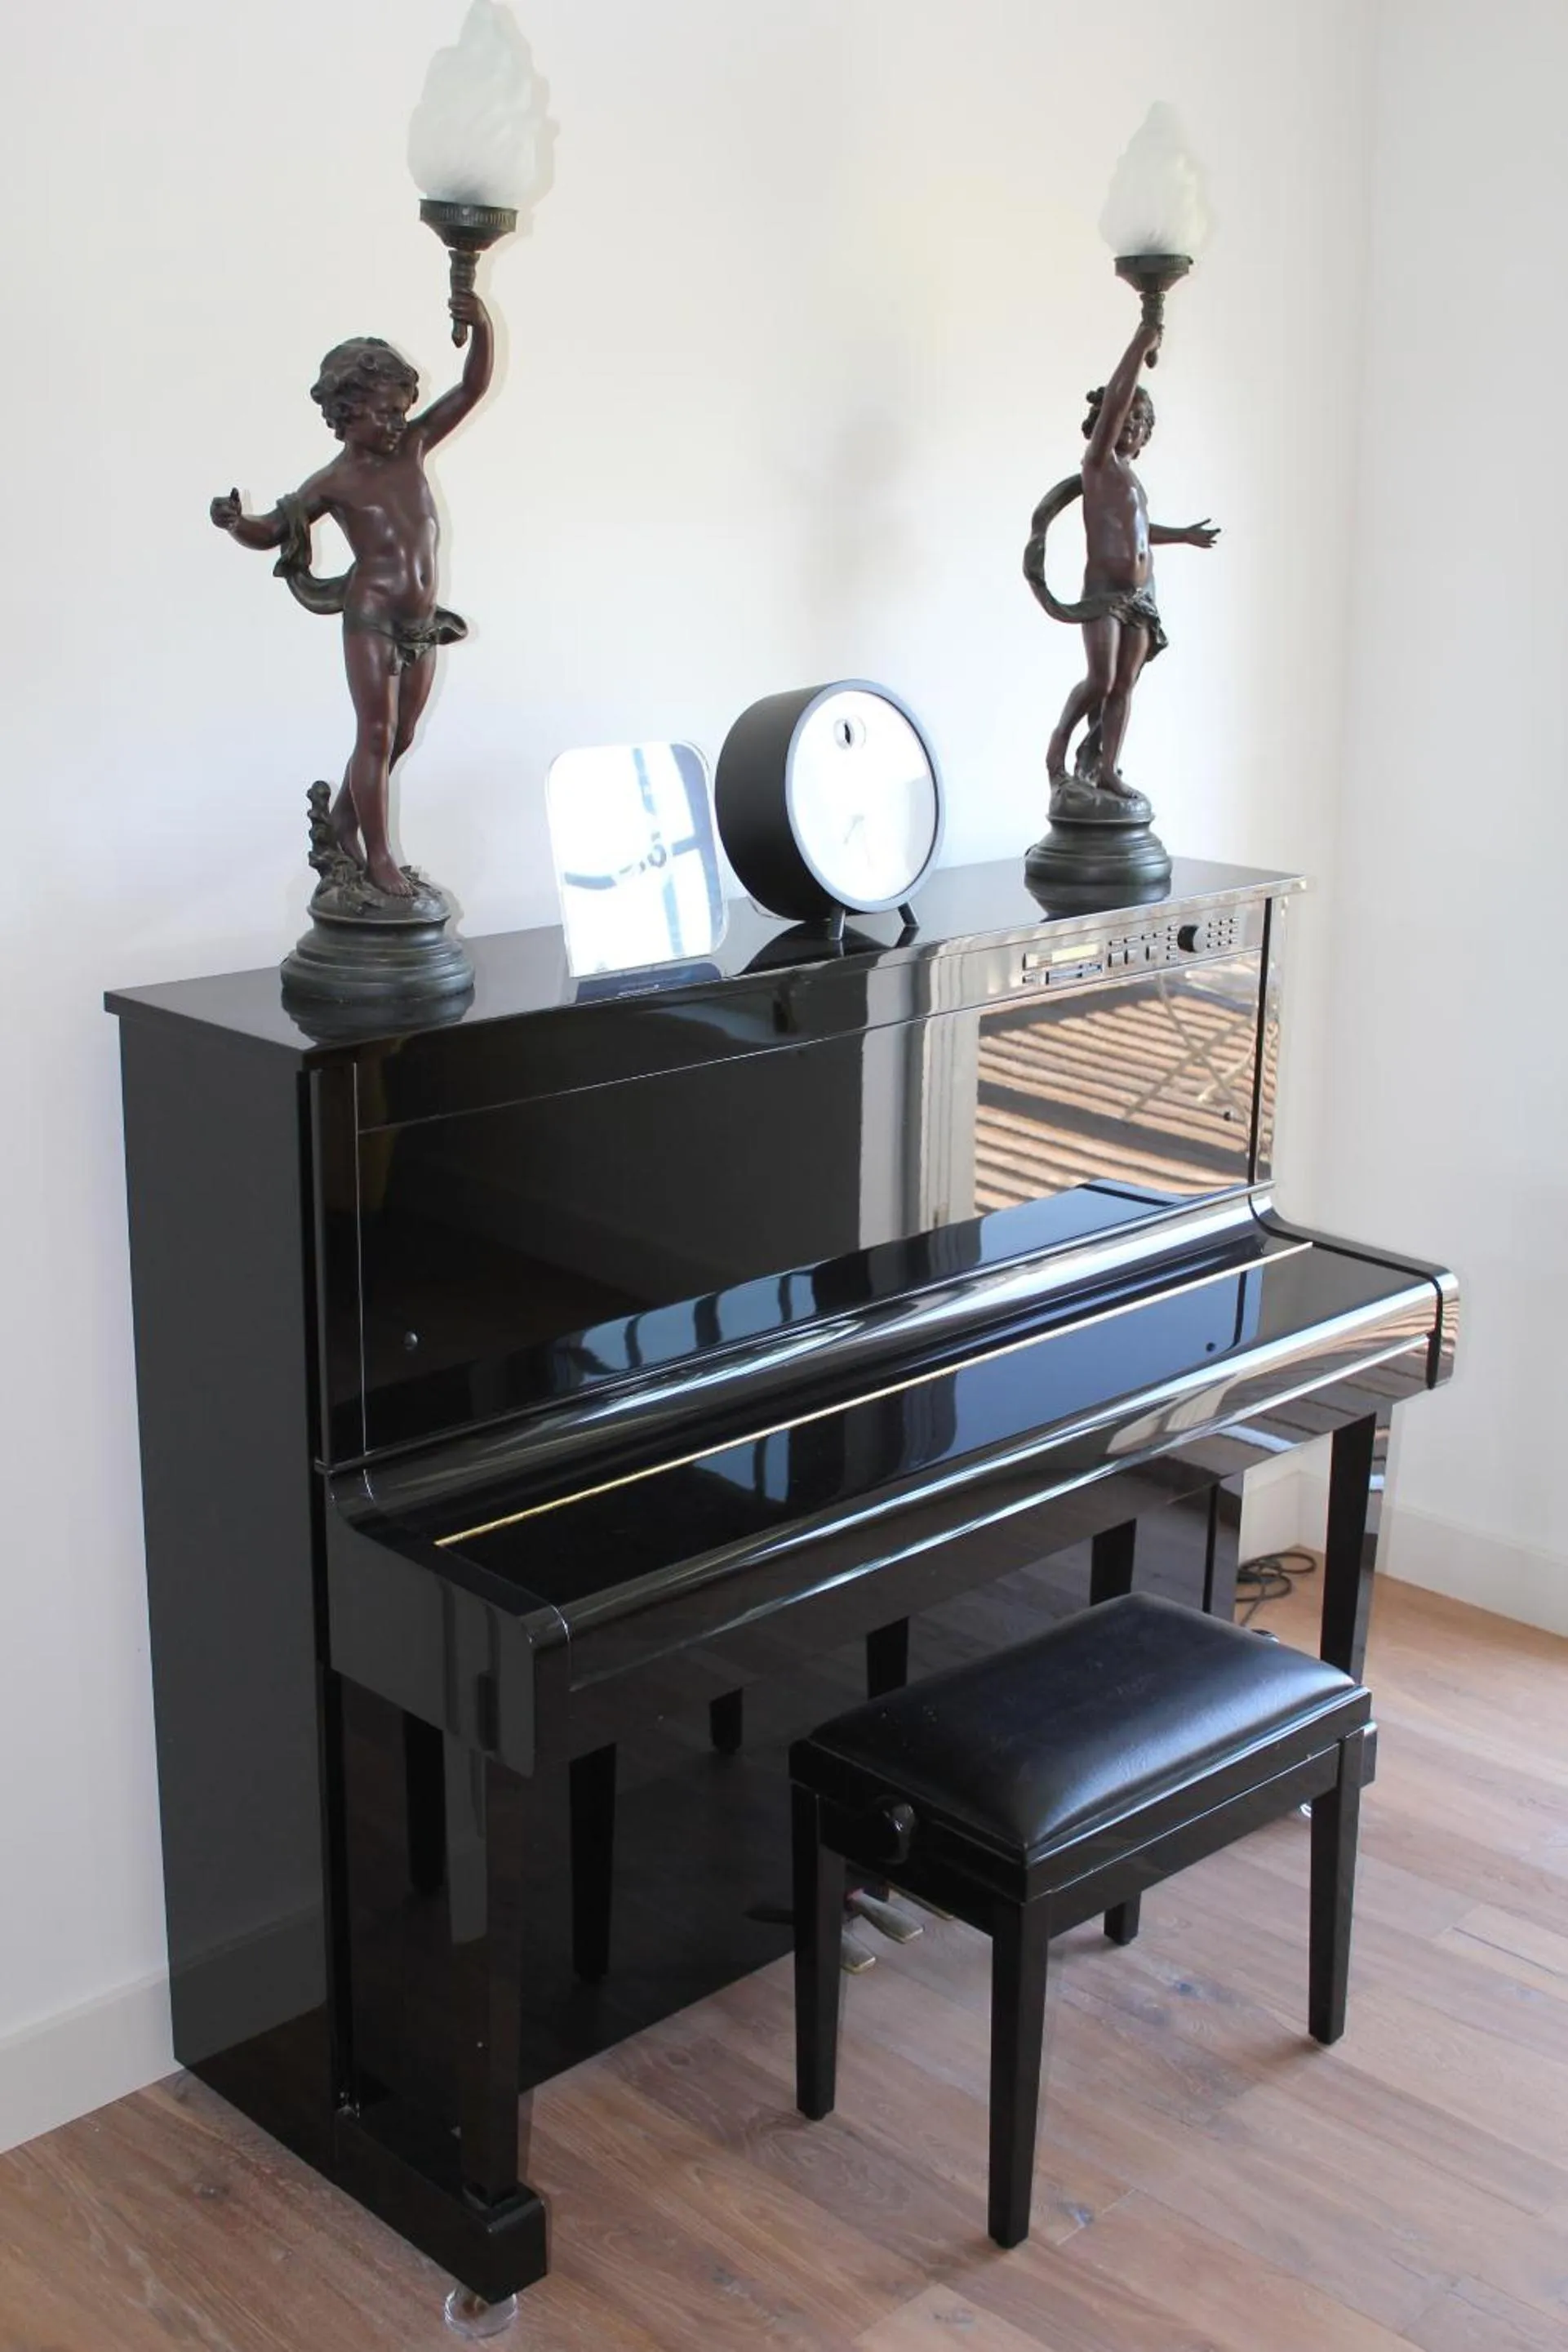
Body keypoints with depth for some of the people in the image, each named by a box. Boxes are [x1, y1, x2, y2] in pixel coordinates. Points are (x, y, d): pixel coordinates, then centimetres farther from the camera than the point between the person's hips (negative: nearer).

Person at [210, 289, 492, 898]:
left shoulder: (412, 445, 7)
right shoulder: (335, 482, -4)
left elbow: (472, 388, 3)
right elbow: (271, 531, 2)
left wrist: (480, 328, -12)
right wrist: (234, 522, -19)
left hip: (422, 622, 6)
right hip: (371, 618, -6)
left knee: (397, 738, 14)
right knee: (376, 734, -7)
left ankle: (343, 822, 32)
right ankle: (378, 854, 1)